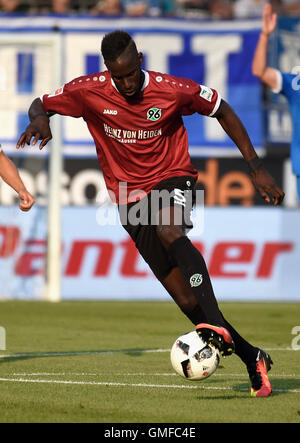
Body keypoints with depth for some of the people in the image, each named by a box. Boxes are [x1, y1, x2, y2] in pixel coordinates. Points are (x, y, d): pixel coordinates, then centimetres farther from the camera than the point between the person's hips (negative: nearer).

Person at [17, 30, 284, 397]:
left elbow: (222, 111, 2)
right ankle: (252, 359, 8)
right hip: (132, 198, 3)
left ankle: (216, 327, -52)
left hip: (173, 178, -2)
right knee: (187, 300, -5)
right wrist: (39, 119, -21)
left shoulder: (171, 90, -12)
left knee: (168, 230, -40)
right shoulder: (90, 91, -8)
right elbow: (41, 104, 6)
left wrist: (256, 168, 0)